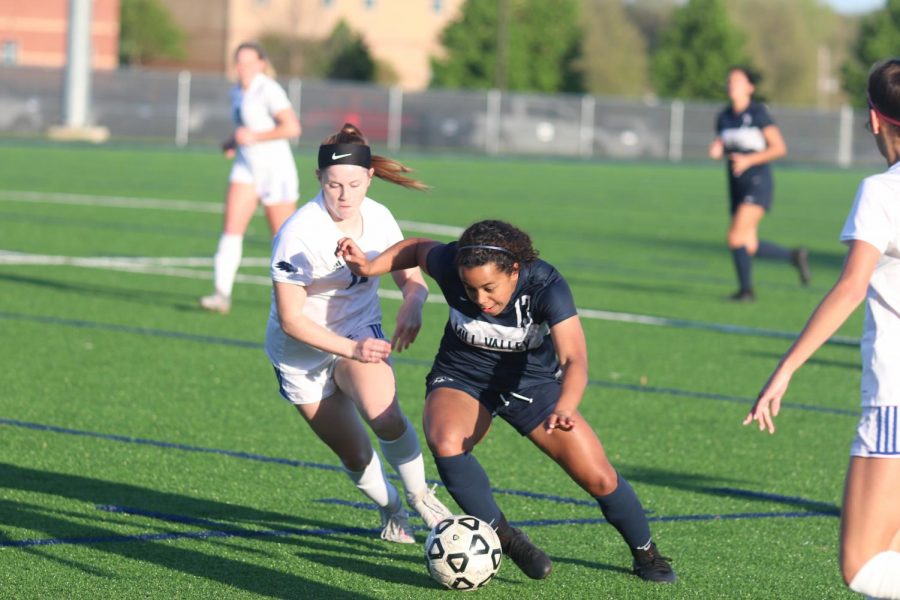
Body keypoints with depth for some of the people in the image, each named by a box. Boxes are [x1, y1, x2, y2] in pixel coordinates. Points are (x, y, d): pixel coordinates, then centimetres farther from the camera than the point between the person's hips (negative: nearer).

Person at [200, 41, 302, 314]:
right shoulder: (238, 92, 10)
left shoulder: (268, 89, -15)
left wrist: (255, 137, -23)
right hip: (246, 168, 7)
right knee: (231, 227, -11)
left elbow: (293, 127, -23)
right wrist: (232, 143, 7)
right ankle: (222, 294, -17)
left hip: (276, 170, -7)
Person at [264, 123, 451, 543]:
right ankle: (391, 510, 32)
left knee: (385, 416, -27)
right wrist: (351, 350, -32)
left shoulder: (378, 218, -9)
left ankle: (419, 495, -5)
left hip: (359, 334, 2)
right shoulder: (298, 234, -25)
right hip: (301, 354, -2)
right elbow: (290, 319, -23)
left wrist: (412, 304, -24)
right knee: (356, 456, 2)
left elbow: (411, 277, 1)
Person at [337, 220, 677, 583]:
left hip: (533, 381, 0)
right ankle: (504, 538, -15)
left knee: (599, 479, -4)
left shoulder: (547, 286, -32)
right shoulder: (450, 266, -26)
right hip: (461, 378, 1)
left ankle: (645, 554, 25)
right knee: (446, 444, -34)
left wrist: (564, 409, -61)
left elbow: (574, 360, -42)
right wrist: (368, 267, -15)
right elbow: (419, 249, -1)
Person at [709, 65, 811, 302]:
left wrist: (749, 160, -20)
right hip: (737, 186, 7)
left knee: (735, 236, -17)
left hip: (758, 184, -7)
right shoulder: (724, 117, 8)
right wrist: (716, 151, -6)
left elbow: (779, 148, -10)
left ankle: (746, 289, -2)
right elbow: (720, 148, 18)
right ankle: (795, 256, 27)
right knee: (750, 248, 6)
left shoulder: (758, 113, -10)